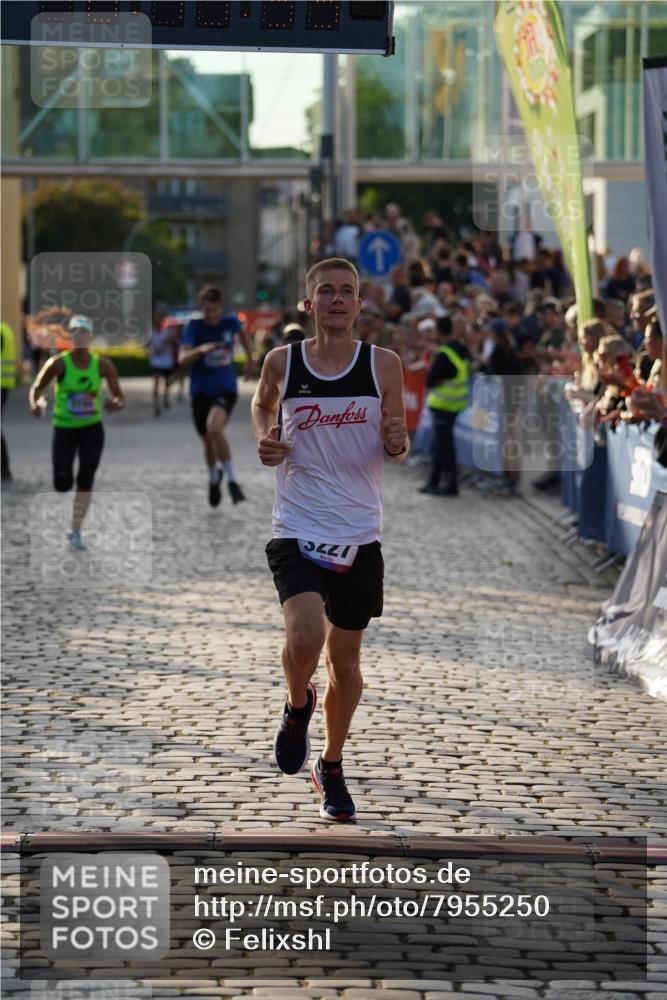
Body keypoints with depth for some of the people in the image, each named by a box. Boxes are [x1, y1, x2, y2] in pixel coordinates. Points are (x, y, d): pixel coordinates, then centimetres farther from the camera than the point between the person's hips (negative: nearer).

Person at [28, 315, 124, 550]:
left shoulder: (103, 365, -7)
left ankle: (76, 533, 5)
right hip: (64, 428, -1)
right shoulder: (59, 363, -13)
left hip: (92, 428, 1)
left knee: (86, 479, -7)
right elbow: (36, 388, -6)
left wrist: (116, 403, -26)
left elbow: (119, 397, -1)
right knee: (62, 485, -5)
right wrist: (35, 404, -29)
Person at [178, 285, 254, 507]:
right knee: (208, 440, 13)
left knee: (214, 427, -29)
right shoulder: (194, 327, -10)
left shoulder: (231, 322, -4)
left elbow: (241, 332, 23)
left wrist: (250, 357, 29)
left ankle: (232, 480, -18)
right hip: (200, 391, 1)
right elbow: (183, 359, -23)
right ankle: (214, 477, 43)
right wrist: (201, 350, -40)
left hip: (225, 389, -1)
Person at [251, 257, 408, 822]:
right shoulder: (282, 363, -2)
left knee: (345, 656, 11)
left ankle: (332, 767, 32)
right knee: (305, 637, -22)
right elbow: (262, 404, 20)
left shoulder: (384, 365, -2)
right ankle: (298, 707, 13)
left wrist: (397, 441, -17)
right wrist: (265, 440, -1)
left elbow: (398, 452, 6)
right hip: (298, 531, -1)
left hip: (359, 536, 2)